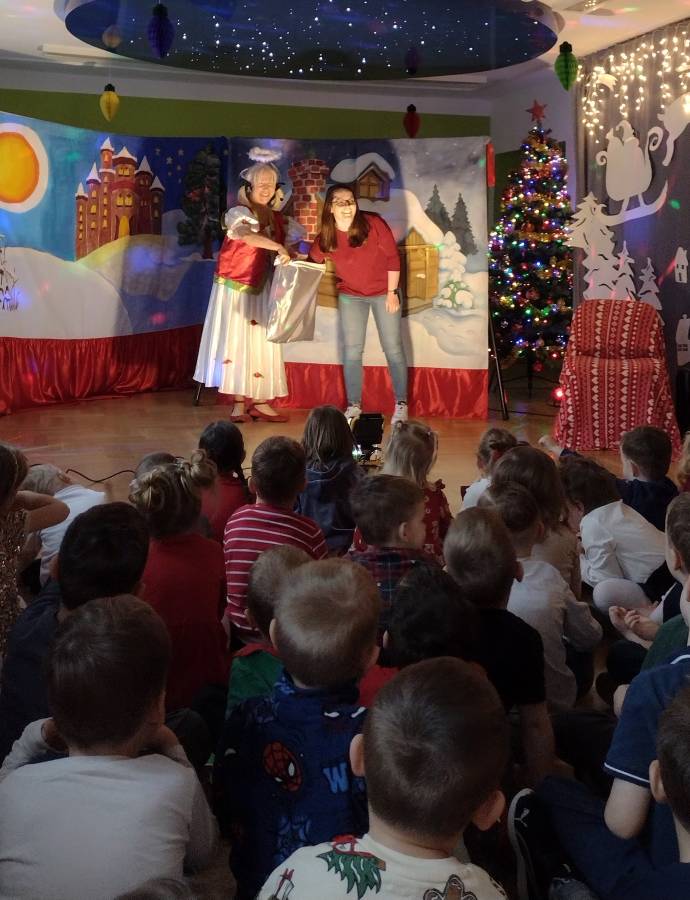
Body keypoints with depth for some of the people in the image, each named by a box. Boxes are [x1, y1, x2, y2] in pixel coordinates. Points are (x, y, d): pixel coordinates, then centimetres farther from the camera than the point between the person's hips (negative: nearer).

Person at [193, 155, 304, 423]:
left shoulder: (277, 218, 11)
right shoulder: (238, 213, -6)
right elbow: (247, 235, -27)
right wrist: (278, 247, -35)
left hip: (264, 288, 5)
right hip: (236, 286, -5)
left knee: (262, 342, 2)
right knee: (236, 341, -6)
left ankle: (260, 401, 5)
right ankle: (239, 403, -3)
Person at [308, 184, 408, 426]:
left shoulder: (373, 224, -21)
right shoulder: (325, 238, -13)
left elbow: (392, 258, -14)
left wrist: (392, 292, -13)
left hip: (383, 292, -2)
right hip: (351, 295, 2)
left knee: (393, 348, 1)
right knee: (352, 351, 2)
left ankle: (401, 404, 10)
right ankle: (354, 406, 12)